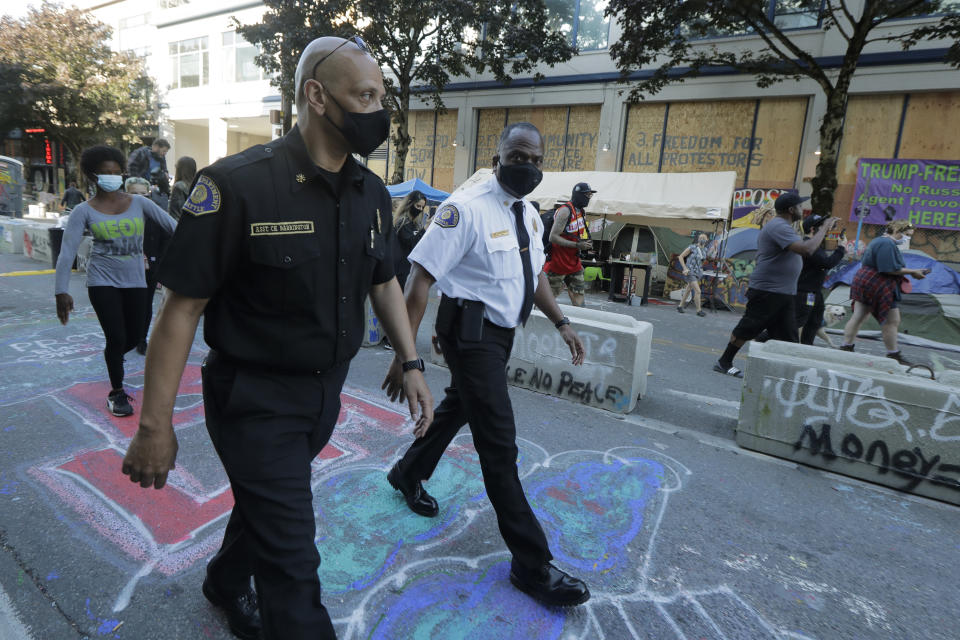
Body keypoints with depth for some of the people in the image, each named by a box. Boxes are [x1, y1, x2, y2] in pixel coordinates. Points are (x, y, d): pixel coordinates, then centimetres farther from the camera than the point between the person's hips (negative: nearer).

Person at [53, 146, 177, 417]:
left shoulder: (138, 203, 1)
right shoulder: (84, 211, -3)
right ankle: (117, 392, 17)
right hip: (103, 281, -2)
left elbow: (170, 224, -6)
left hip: (135, 281, 3)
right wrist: (61, 292, -15)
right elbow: (67, 252, -7)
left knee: (134, 337, 10)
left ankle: (113, 357, 48)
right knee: (116, 338, -6)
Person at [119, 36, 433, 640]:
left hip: (327, 391, 7)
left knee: (266, 500, 29)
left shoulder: (372, 193, -1)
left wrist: (412, 364, 5)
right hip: (256, 400, -6)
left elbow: (384, 281, 10)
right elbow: (183, 305, -16)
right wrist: (155, 424, -13)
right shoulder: (239, 184, -20)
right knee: (291, 565, -1)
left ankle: (226, 581, 58)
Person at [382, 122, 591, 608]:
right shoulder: (467, 208, -19)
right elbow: (421, 276, -22)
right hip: (471, 330, -9)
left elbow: (534, 272, 21)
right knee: (499, 442, -5)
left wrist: (560, 322, 12)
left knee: (459, 404, 24)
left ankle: (409, 473, 51)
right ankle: (531, 563, 8)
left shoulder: (528, 214, 8)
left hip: (502, 330, 9)